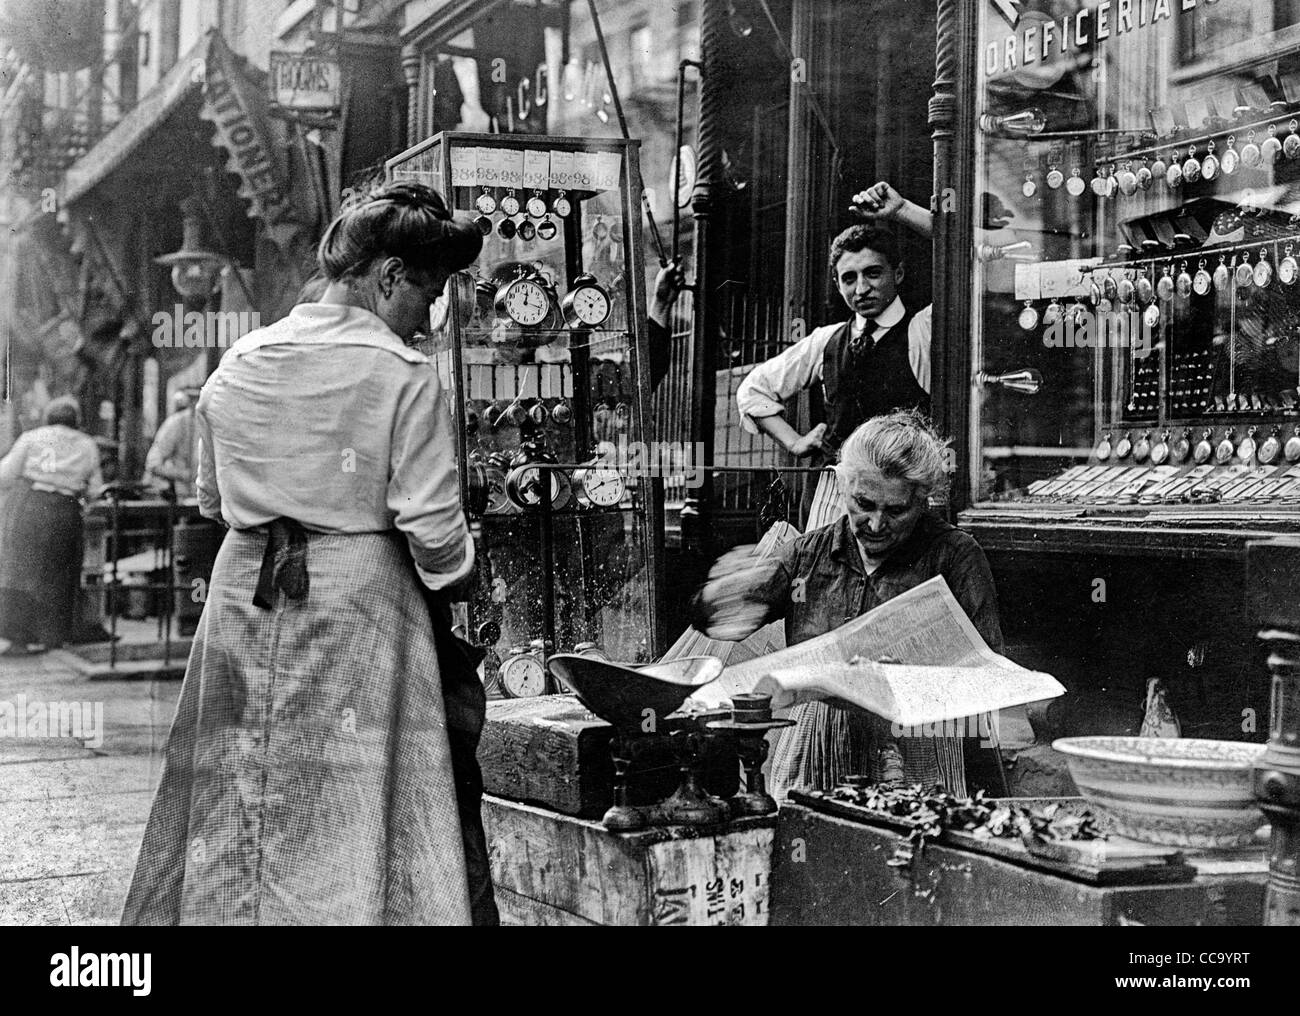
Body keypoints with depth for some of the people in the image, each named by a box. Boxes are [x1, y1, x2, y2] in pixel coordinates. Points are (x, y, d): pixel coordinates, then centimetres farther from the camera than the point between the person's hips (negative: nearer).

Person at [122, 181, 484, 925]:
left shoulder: (236, 367, 6)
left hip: (243, 591, 5)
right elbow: (432, 525, -12)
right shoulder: (403, 375, -10)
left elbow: (211, 502, 15)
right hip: (358, 596, -5)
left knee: (232, 804, 13)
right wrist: (454, 578, 6)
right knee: (355, 813, 1)